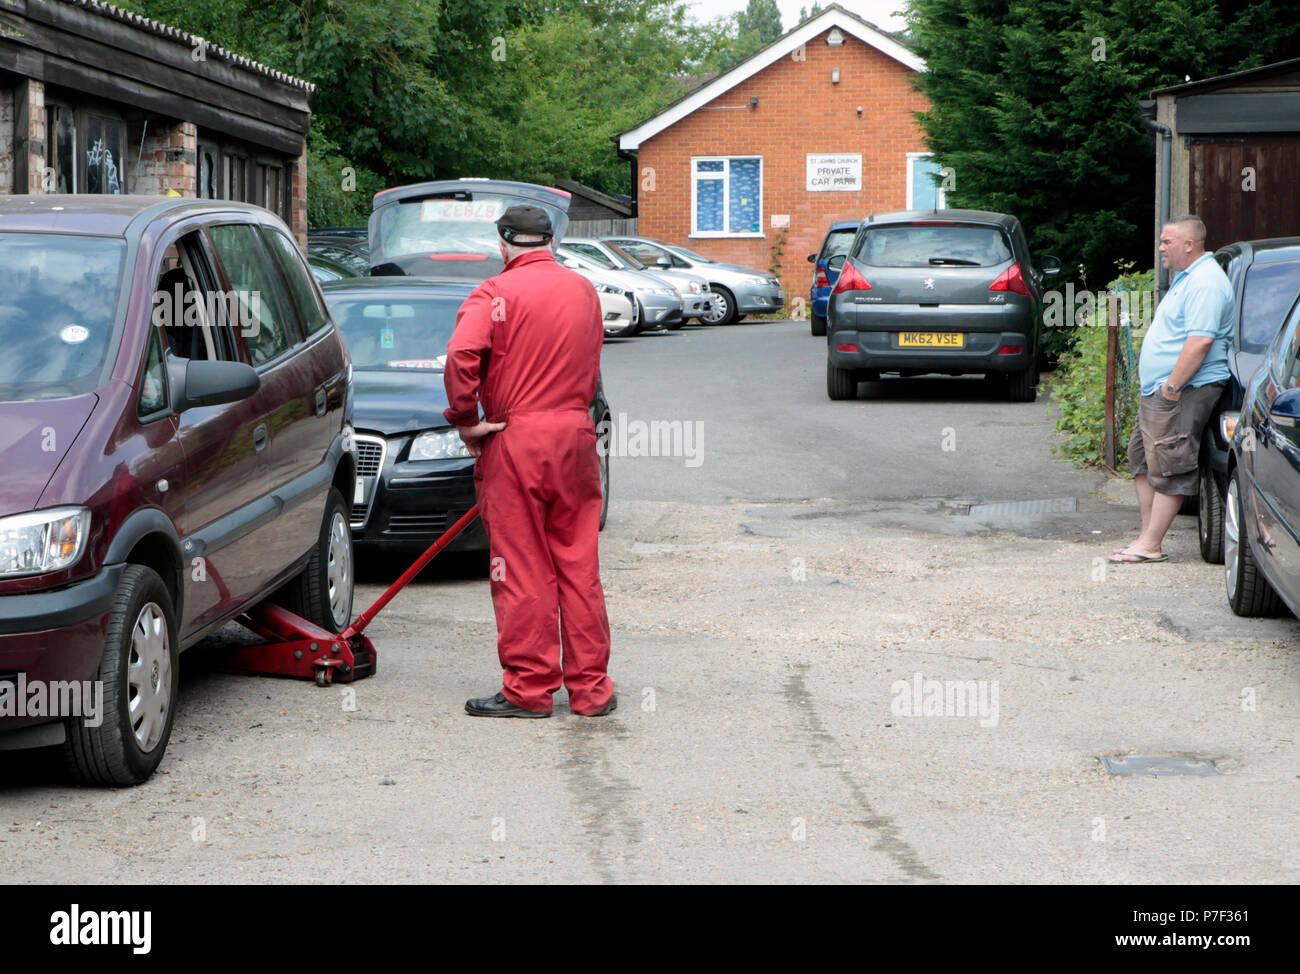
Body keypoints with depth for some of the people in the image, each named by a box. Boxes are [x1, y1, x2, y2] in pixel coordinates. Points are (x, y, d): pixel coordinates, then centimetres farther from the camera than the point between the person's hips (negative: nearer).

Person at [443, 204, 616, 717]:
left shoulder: (497, 294, -8)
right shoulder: (584, 291, 12)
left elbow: (461, 356, -22)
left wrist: (464, 420, -10)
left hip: (516, 439, -5)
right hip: (575, 434, 5)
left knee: (522, 570, 0)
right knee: (579, 566, 9)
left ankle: (529, 689, 3)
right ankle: (591, 688, 13)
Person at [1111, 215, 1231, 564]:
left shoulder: (1205, 282, -16)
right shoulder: (1186, 278, 19)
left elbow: (1201, 340, -26)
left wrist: (1173, 385, -25)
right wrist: (1166, 386, 20)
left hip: (1184, 392, -11)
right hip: (1159, 390, 11)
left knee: (1167, 468, -9)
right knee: (1141, 458, 14)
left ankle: (1151, 545, -8)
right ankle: (1148, 535, 18)